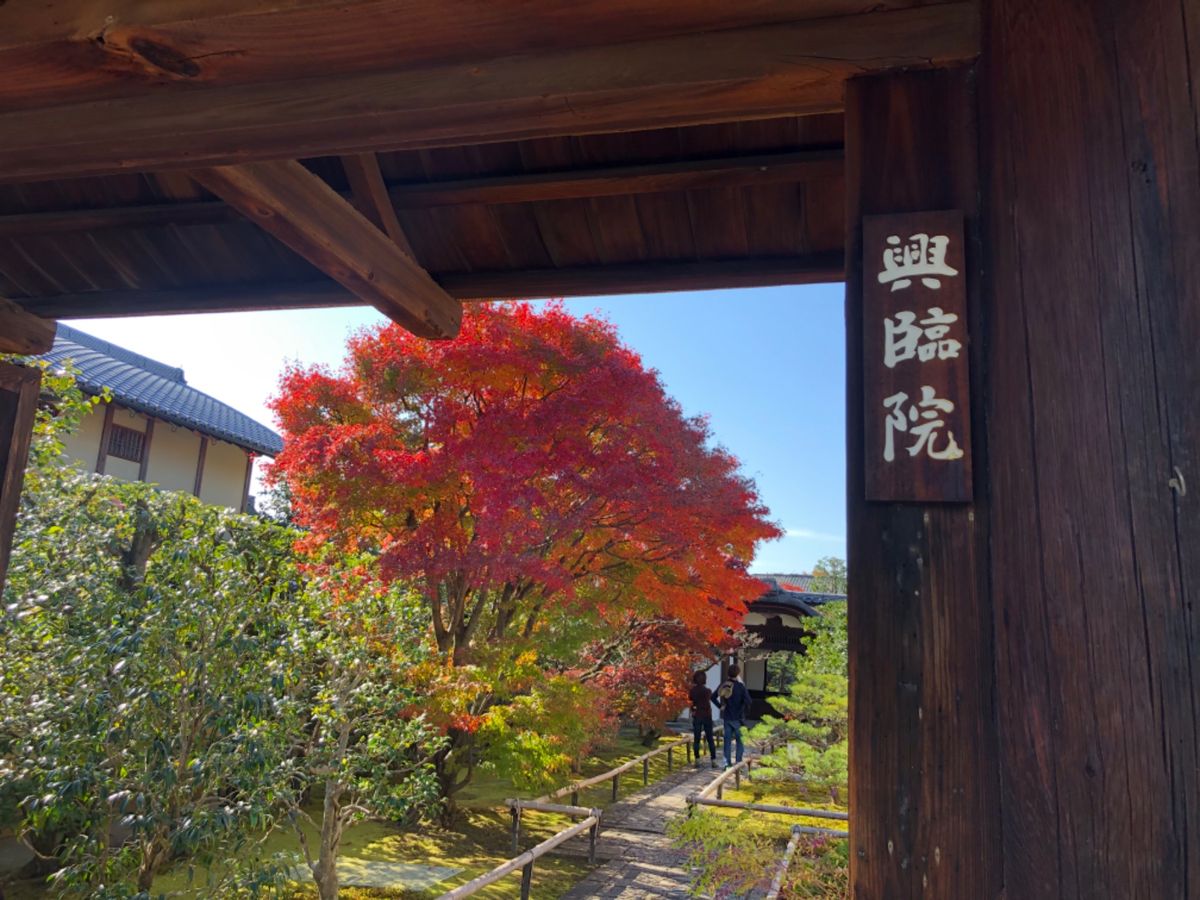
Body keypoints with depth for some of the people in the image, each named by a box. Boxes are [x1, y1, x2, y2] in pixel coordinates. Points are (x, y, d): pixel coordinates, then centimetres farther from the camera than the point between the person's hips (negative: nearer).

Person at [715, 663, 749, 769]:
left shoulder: (723, 685, 0)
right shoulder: (740, 686, -16)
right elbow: (747, 700, -24)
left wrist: (720, 706, 9)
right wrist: (746, 710, -7)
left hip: (726, 717, 5)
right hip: (738, 718, -5)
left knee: (728, 739, 12)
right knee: (740, 740, 8)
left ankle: (727, 762, 14)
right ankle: (738, 763, 8)